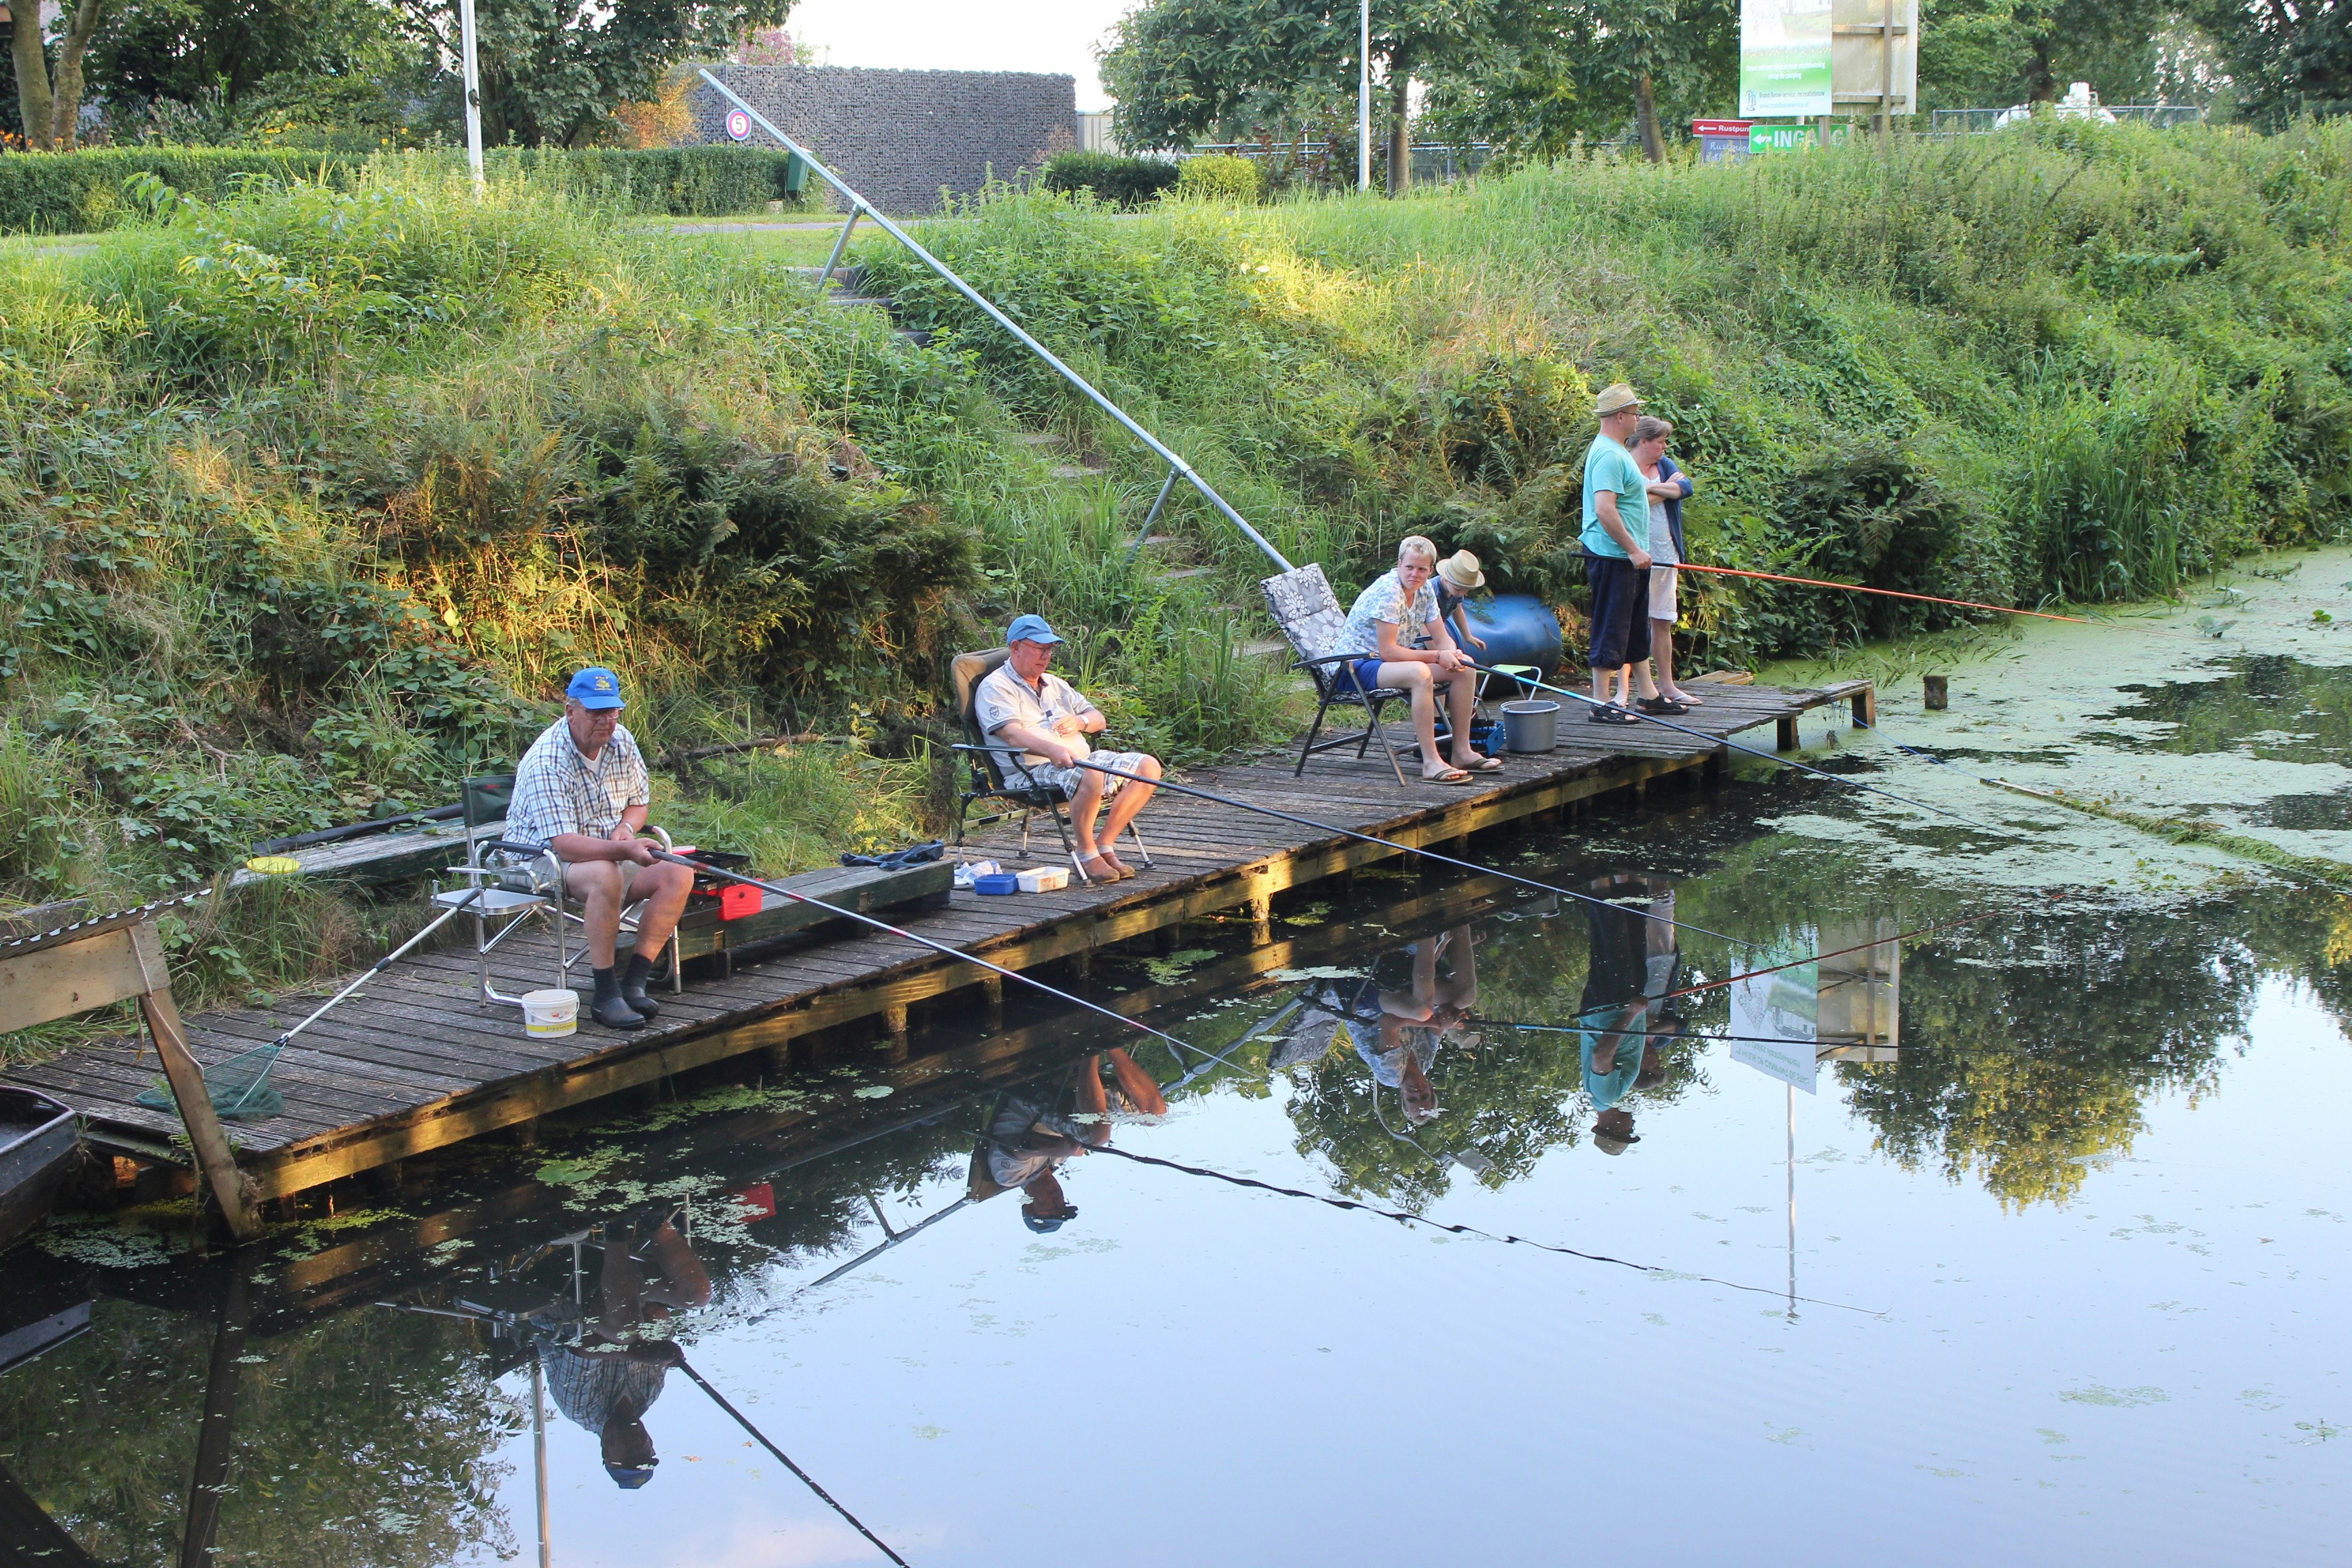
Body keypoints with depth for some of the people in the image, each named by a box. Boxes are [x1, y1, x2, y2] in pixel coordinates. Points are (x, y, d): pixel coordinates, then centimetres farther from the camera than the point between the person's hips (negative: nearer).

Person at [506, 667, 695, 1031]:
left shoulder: (621, 741, -1)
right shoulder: (547, 762, -25)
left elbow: (639, 800, 15)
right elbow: (565, 845, -32)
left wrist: (626, 828, -10)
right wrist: (625, 851, -45)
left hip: (611, 854, 8)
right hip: (542, 860, -7)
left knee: (679, 875, -15)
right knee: (605, 875, -39)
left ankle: (633, 982, -17)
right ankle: (605, 996, -33)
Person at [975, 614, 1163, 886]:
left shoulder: (1054, 684, 26)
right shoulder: (996, 688, 0)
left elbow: (1098, 718, 25)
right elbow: (1012, 733, -18)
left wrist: (1080, 721, -1)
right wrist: (1052, 750, -36)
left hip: (1083, 759, 8)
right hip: (1034, 770, -8)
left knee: (1148, 765, -10)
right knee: (1091, 776, -38)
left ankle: (1105, 846, -8)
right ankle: (1087, 855, -20)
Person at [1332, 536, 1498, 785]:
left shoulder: (1425, 590, 4)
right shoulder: (1388, 591, -23)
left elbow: (1442, 638, 8)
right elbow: (1388, 651, -27)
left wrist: (1453, 654, -16)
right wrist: (1438, 657, -23)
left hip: (1388, 662, 9)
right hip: (1355, 666, -9)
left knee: (1465, 666, -1)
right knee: (1420, 673, -36)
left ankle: (1463, 752, 3)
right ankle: (1431, 763, -35)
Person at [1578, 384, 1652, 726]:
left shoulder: (1615, 451, 16)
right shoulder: (1609, 454, -18)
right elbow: (1604, 509, -27)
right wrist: (1633, 550, -25)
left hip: (1627, 557, 11)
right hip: (1613, 556, -11)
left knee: (1632, 629, 15)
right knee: (1610, 630, -6)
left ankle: (1623, 695, 21)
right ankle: (1602, 704, -3)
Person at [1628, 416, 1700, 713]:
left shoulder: (1665, 465, 14)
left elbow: (1685, 487, -3)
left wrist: (1653, 488, -14)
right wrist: (1666, 490, -9)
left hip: (1665, 554, 7)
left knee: (1663, 622, 12)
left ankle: (1666, 686, 18)